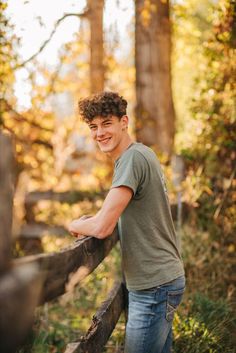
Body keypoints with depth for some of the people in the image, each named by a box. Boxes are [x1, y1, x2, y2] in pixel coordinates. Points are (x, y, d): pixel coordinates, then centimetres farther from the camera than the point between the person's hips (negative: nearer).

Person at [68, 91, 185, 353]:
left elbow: (102, 228, -23)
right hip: (163, 278, 10)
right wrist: (90, 222, 10)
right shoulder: (142, 153, 12)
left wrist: (75, 225, -3)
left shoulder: (133, 157, -18)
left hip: (154, 285, -10)